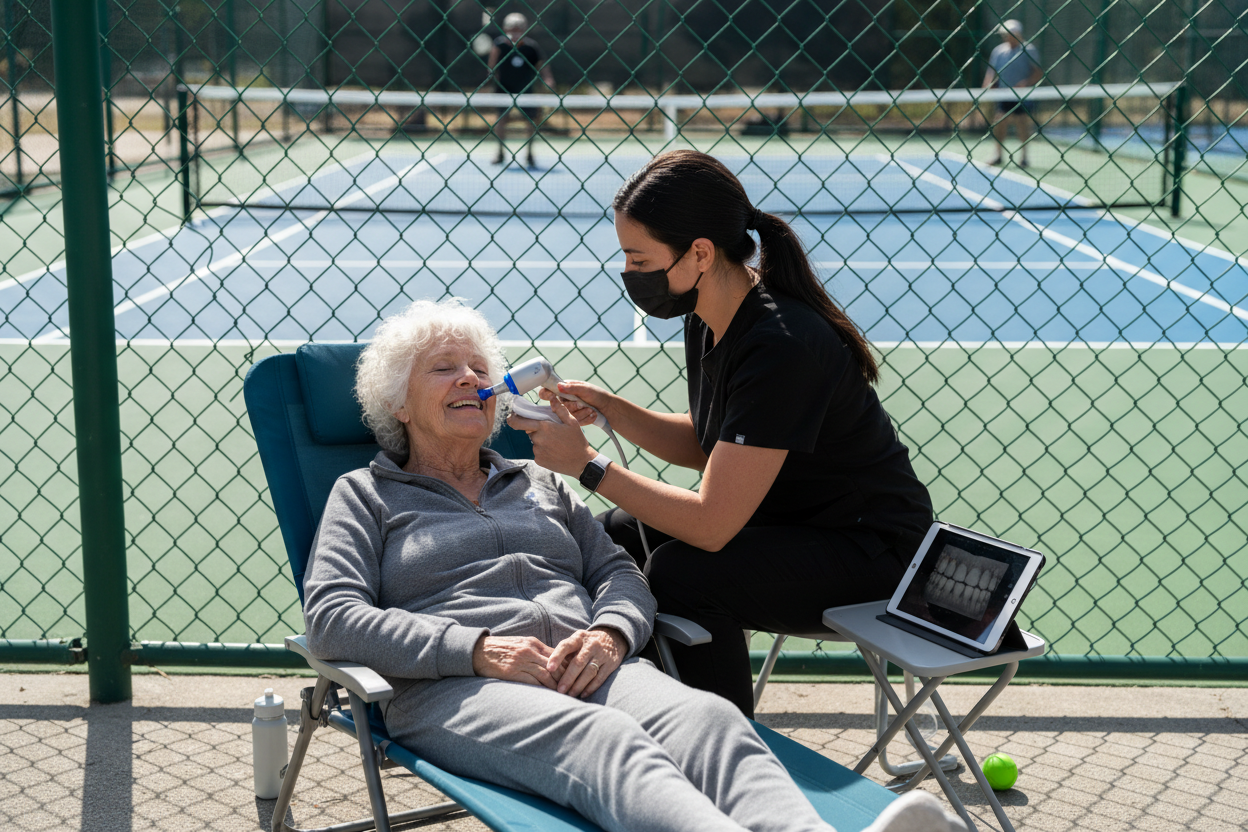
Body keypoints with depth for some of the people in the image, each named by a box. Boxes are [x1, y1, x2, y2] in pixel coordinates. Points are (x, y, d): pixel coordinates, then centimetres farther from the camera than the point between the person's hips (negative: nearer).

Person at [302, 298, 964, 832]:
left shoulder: (539, 485, 32)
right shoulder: (364, 495, 18)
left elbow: (619, 572, 22)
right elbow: (331, 617, 2)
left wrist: (610, 632, -5)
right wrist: (477, 649, -12)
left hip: (586, 668, 4)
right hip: (452, 688, -4)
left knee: (708, 718, -32)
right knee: (603, 740, -39)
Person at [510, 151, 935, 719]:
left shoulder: (782, 347, -30)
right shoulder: (709, 319, -2)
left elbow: (711, 525, -30)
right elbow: (705, 445, 13)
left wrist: (589, 465, -22)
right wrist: (607, 409, -1)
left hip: (871, 554, -9)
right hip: (787, 520, 9)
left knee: (681, 574, -27)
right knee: (617, 534, 3)